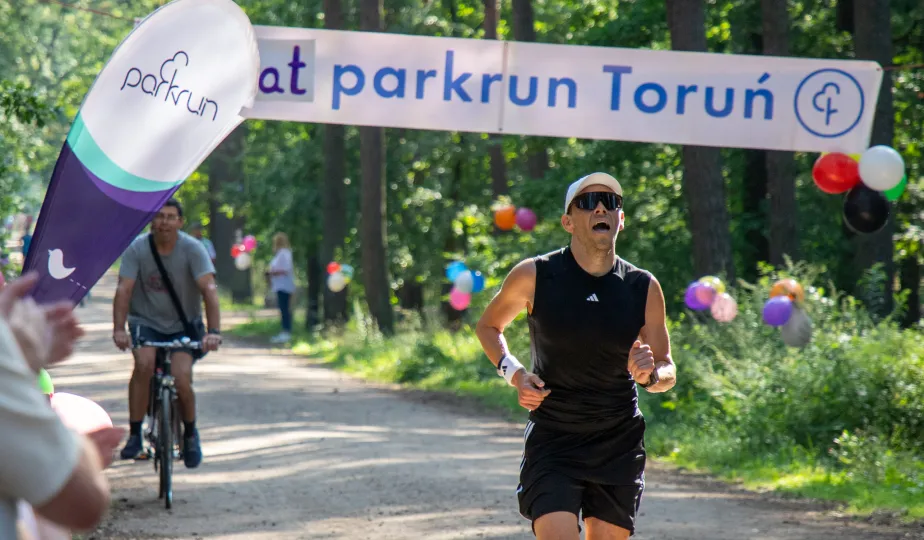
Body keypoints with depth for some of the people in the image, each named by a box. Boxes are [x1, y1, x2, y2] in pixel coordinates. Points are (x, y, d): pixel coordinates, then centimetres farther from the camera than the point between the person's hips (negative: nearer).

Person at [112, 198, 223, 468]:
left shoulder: (192, 249, -13)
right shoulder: (137, 249, -11)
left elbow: (209, 289, -23)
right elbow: (124, 289, -18)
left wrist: (213, 331, -36)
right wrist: (119, 329, -33)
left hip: (184, 324, 0)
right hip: (146, 321, 0)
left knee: (181, 379, -21)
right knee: (145, 363, -30)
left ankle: (190, 433, 9)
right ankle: (135, 434, -18)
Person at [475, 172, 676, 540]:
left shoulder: (644, 288, -2)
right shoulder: (533, 277, -8)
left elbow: (667, 372, 6)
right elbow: (488, 325, 11)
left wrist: (650, 374, -18)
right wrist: (512, 372, -7)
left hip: (619, 445, 3)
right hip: (551, 441, -3)